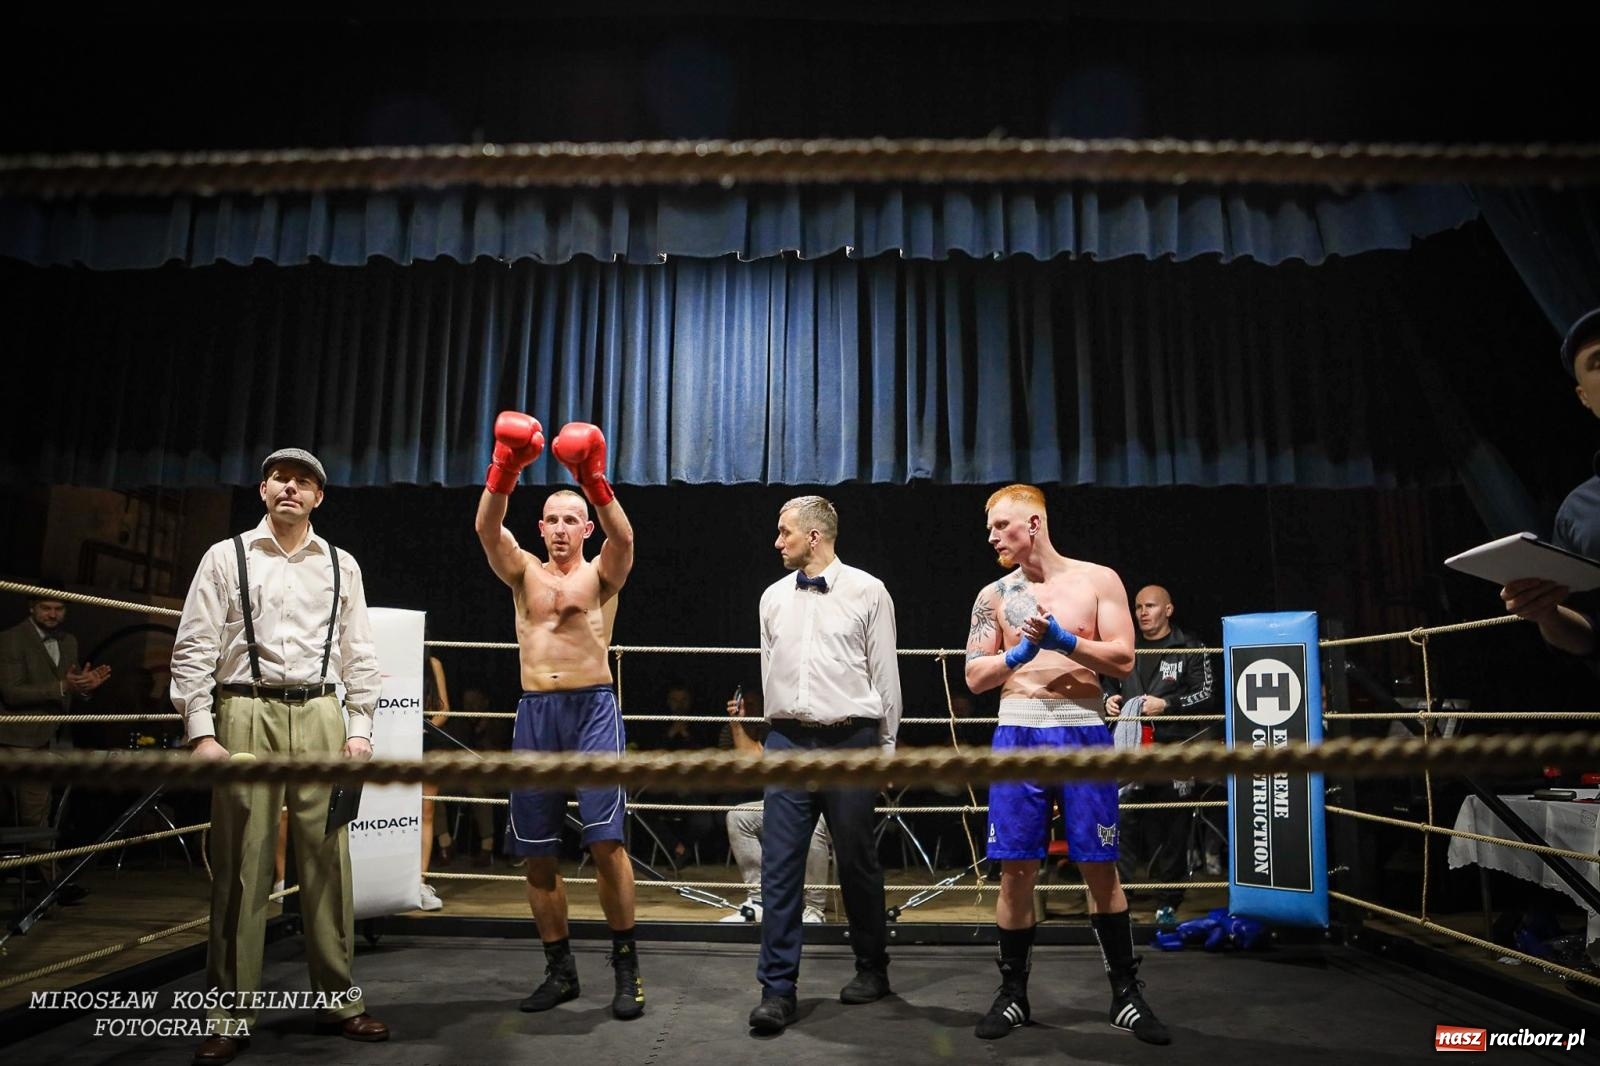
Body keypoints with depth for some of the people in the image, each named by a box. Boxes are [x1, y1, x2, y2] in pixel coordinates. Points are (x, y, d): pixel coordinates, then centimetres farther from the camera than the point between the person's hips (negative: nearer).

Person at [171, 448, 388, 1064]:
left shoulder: (341, 566, 12)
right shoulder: (227, 557, 6)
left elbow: (359, 655, 11)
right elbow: (195, 649, 1)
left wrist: (360, 729, 3)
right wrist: (201, 734, -7)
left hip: (319, 716, 2)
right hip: (246, 713, -2)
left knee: (328, 861, 4)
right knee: (241, 865, 1)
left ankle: (339, 1002, 15)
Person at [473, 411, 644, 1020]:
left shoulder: (601, 575, 6)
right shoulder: (523, 573, 12)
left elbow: (624, 537, -16)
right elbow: (487, 530, -7)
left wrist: (594, 481, -30)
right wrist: (504, 470, -23)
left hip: (592, 708, -3)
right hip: (534, 713, 4)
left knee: (605, 841, -12)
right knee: (536, 852, 6)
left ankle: (625, 964, 3)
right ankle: (560, 969, 22)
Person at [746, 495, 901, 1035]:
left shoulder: (867, 592, -1)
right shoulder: (773, 597, 11)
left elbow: (885, 673, 2)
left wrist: (886, 745, 4)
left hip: (849, 740, -3)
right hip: (789, 742, 3)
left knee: (857, 863, 8)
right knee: (780, 865, -2)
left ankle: (872, 969, 28)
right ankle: (777, 989, 6)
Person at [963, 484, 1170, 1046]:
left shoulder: (1098, 580, 3)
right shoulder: (994, 595, 8)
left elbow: (1123, 659, -4)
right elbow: (975, 676, 5)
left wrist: (1064, 640, -16)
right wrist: (1018, 653, -12)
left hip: (1083, 735, -1)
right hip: (1017, 735, 2)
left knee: (1100, 867, 4)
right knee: (1015, 870, 3)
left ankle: (1127, 994, 20)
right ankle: (1013, 993, 18)